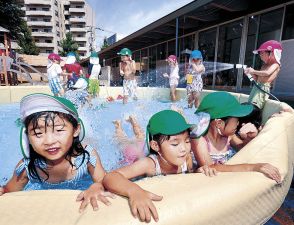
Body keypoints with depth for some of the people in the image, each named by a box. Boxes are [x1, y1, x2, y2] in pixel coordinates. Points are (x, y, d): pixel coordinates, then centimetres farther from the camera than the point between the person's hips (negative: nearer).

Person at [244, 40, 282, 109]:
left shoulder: (275, 65, 3)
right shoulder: (264, 66, 24)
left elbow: (267, 73, -17)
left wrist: (254, 71, -8)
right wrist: (251, 73, 6)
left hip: (263, 87, -7)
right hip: (256, 86, 8)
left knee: (254, 106, -20)